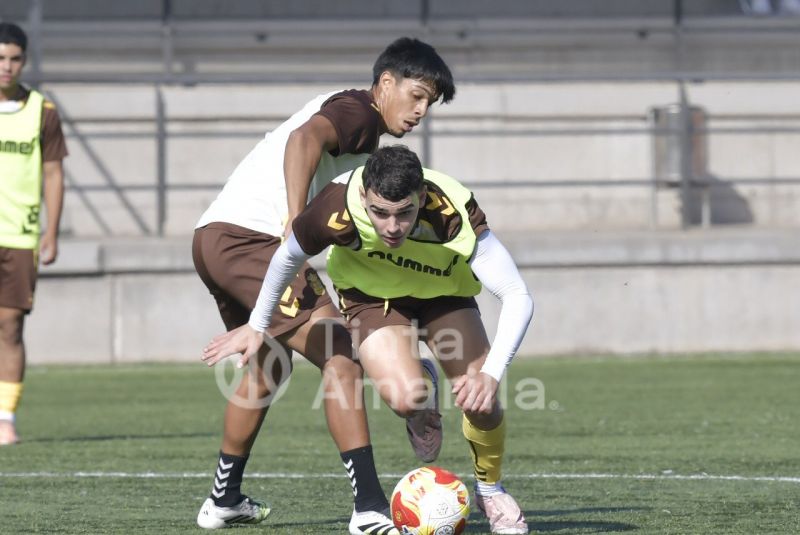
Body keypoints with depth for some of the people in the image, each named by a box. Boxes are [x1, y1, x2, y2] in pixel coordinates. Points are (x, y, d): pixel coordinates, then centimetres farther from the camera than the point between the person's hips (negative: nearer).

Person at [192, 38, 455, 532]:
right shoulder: (358, 111, -5)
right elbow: (305, 139, -25)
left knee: (267, 366, 29)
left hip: (213, 238, 11)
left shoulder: (342, 110, 26)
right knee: (341, 355, -16)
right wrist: (294, 226, -34)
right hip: (245, 237, -11)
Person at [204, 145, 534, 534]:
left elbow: (518, 297, -35)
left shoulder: (455, 216, -39)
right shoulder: (338, 208, -36)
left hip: (443, 293, 0)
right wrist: (257, 326, 1)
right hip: (371, 295, 0)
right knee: (405, 398, -25)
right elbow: (288, 257, -12)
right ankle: (421, 415, 16)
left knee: (481, 401, -18)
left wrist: (491, 375, -48)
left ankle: (490, 490, 15)